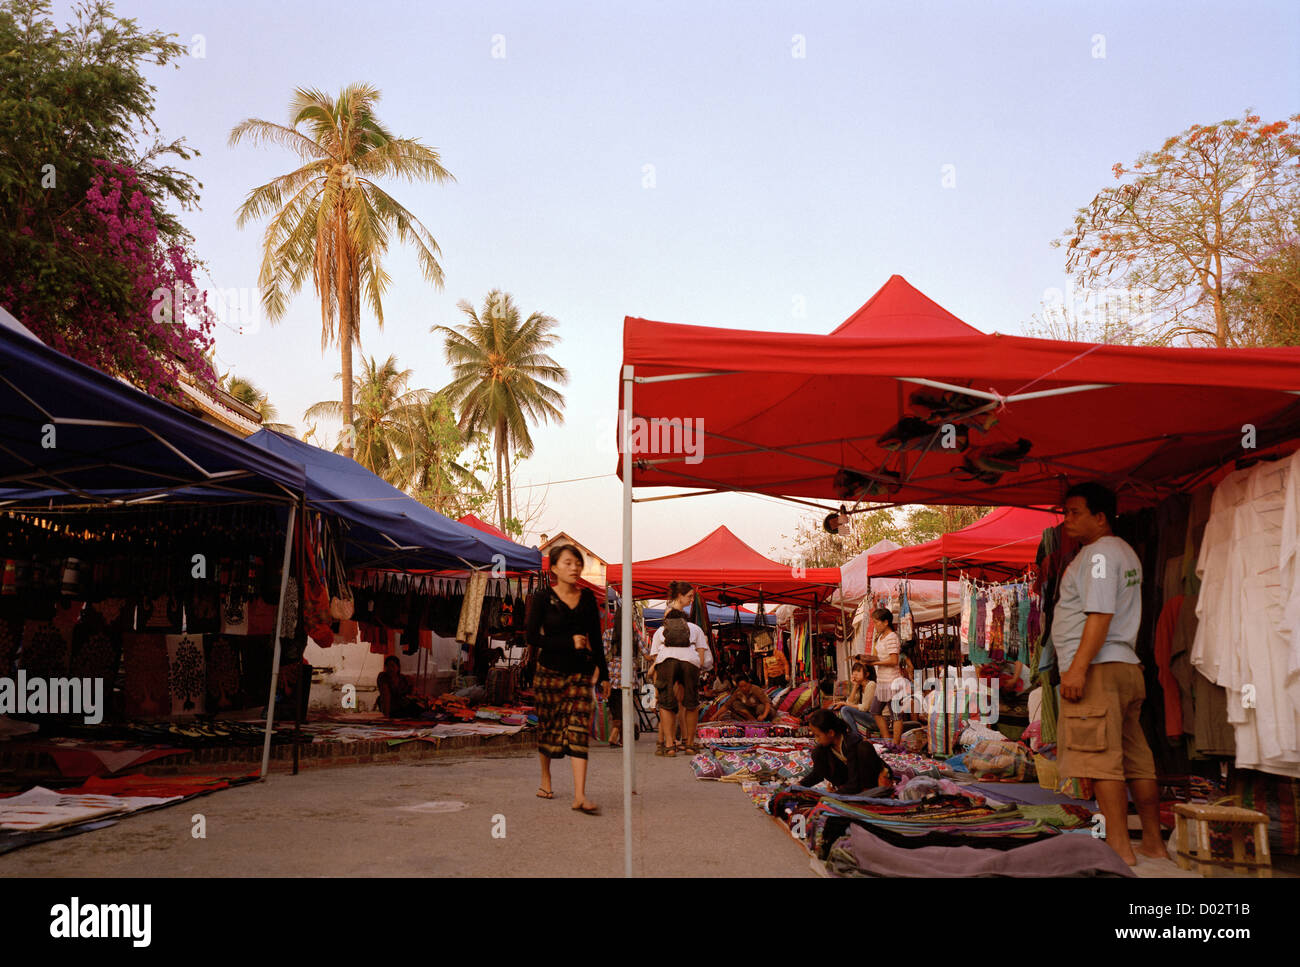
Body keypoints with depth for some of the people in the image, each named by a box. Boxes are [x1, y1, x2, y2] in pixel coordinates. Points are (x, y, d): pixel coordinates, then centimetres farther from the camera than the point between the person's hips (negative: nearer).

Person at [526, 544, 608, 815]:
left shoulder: (588, 598, 7)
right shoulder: (543, 598, -3)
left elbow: (596, 639, 12)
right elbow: (533, 638, -8)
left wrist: (603, 674, 12)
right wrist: (569, 642, -15)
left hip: (580, 673, 1)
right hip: (550, 671, -1)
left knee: (578, 730, -10)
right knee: (548, 728, 10)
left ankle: (580, 796, -16)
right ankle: (545, 779, 34)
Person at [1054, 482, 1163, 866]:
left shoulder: (1099, 553, -9)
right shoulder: (1125, 552, 22)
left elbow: (1100, 614, -19)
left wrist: (1078, 667, -23)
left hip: (1098, 668, -10)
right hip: (1127, 666, 10)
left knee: (1101, 759, -9)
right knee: (1136, 760, 11)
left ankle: (1120, 848, -8)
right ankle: (1154, 843, 16)